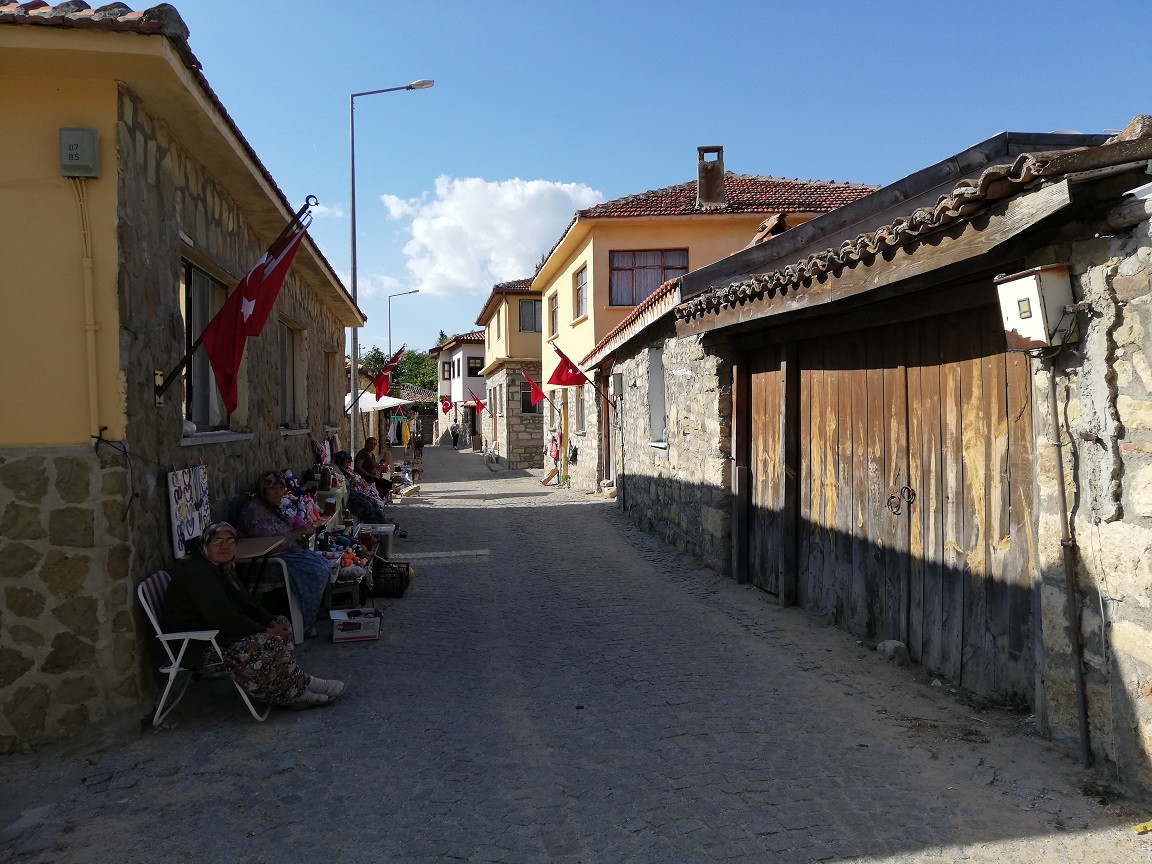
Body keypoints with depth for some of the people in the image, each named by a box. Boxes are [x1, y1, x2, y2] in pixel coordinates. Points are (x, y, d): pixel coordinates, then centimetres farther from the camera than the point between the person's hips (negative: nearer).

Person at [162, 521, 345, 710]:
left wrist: (272, 624, -5)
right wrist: (266, 631, -22)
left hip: (216, 630, 11)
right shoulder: (197, 574, -22)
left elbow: (246, 604, 12)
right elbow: (224, 619, -29)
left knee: (282, 623, 1)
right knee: (269, 643, -26)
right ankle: (304, 685, -8)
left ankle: (294, 693, -7)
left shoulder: (222, 568, 11)